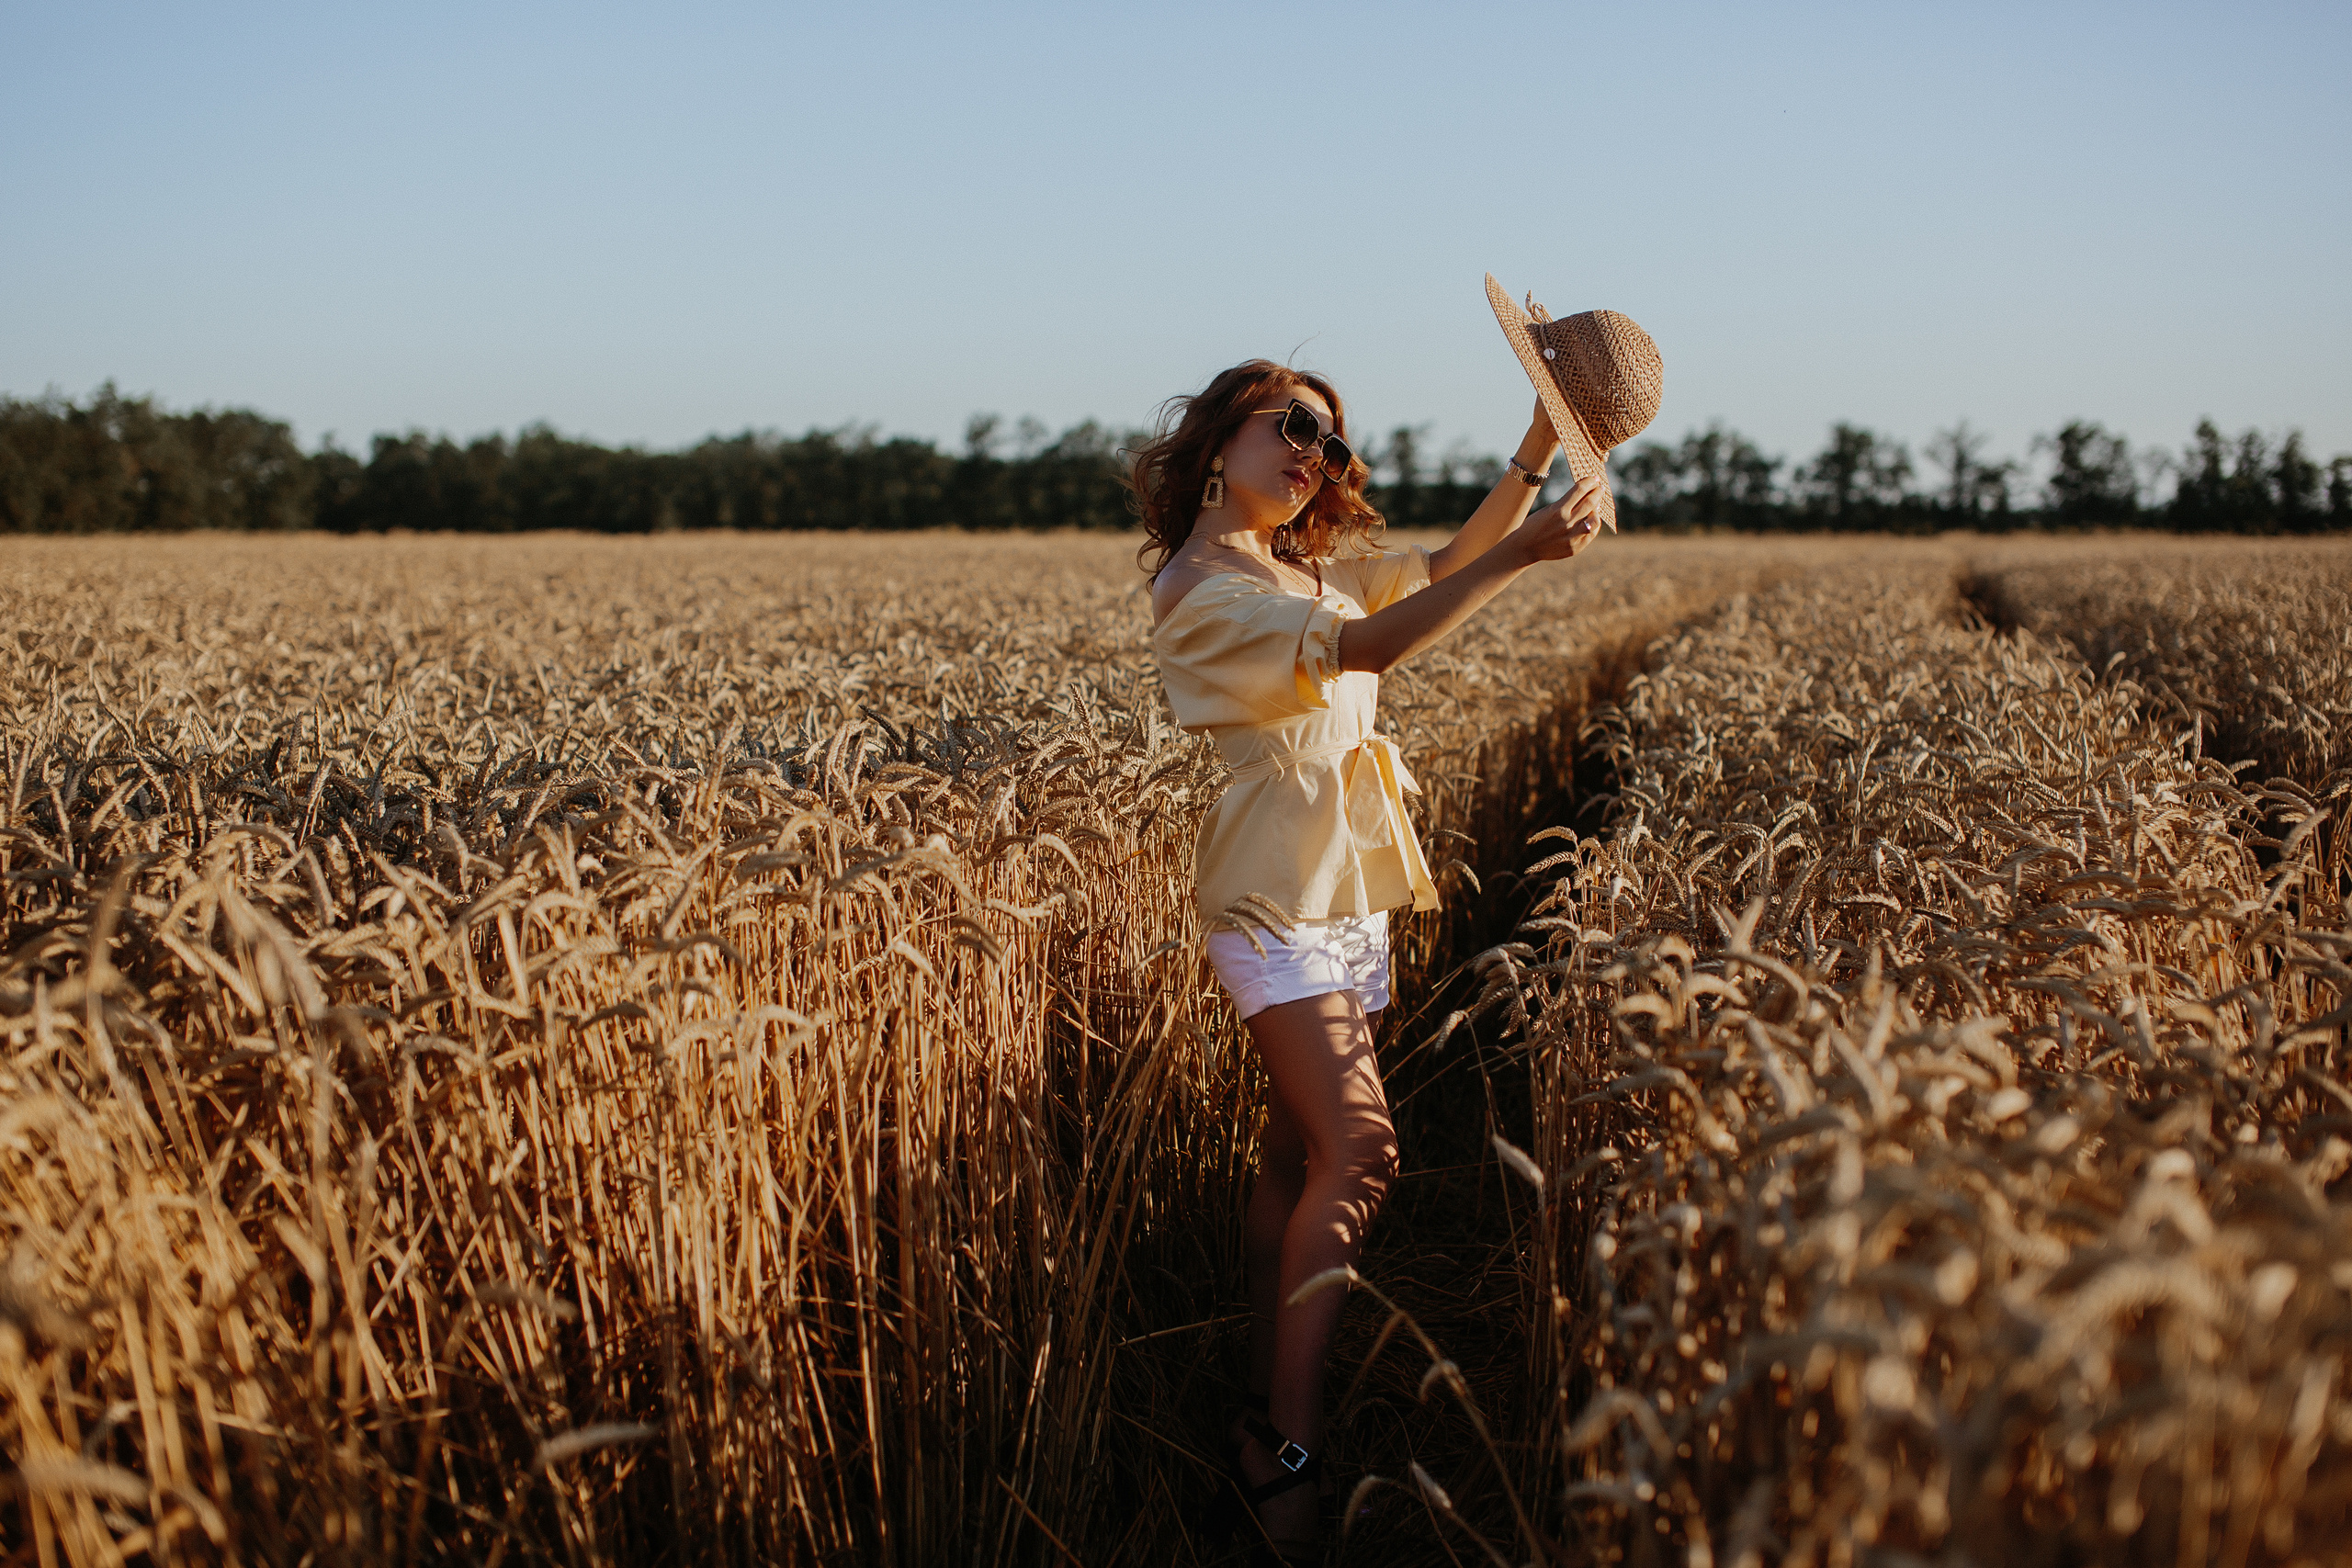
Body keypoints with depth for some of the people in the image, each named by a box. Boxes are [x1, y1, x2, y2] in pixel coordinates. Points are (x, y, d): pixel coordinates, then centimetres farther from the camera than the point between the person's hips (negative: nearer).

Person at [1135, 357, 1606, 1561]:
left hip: (1348, 896, 8)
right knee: (1357, 1153, -17)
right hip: (1275, 897, -8)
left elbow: (1443, 569, 16)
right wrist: (1525, 553, -29)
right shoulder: (1200, 589, -14)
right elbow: (1368, 649, -25)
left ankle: (1267, 1425, 18)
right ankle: (1288, 1453, -10)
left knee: (1299, 1158, 10)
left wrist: (1537, 448, 5)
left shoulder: (1314, 568, 13)